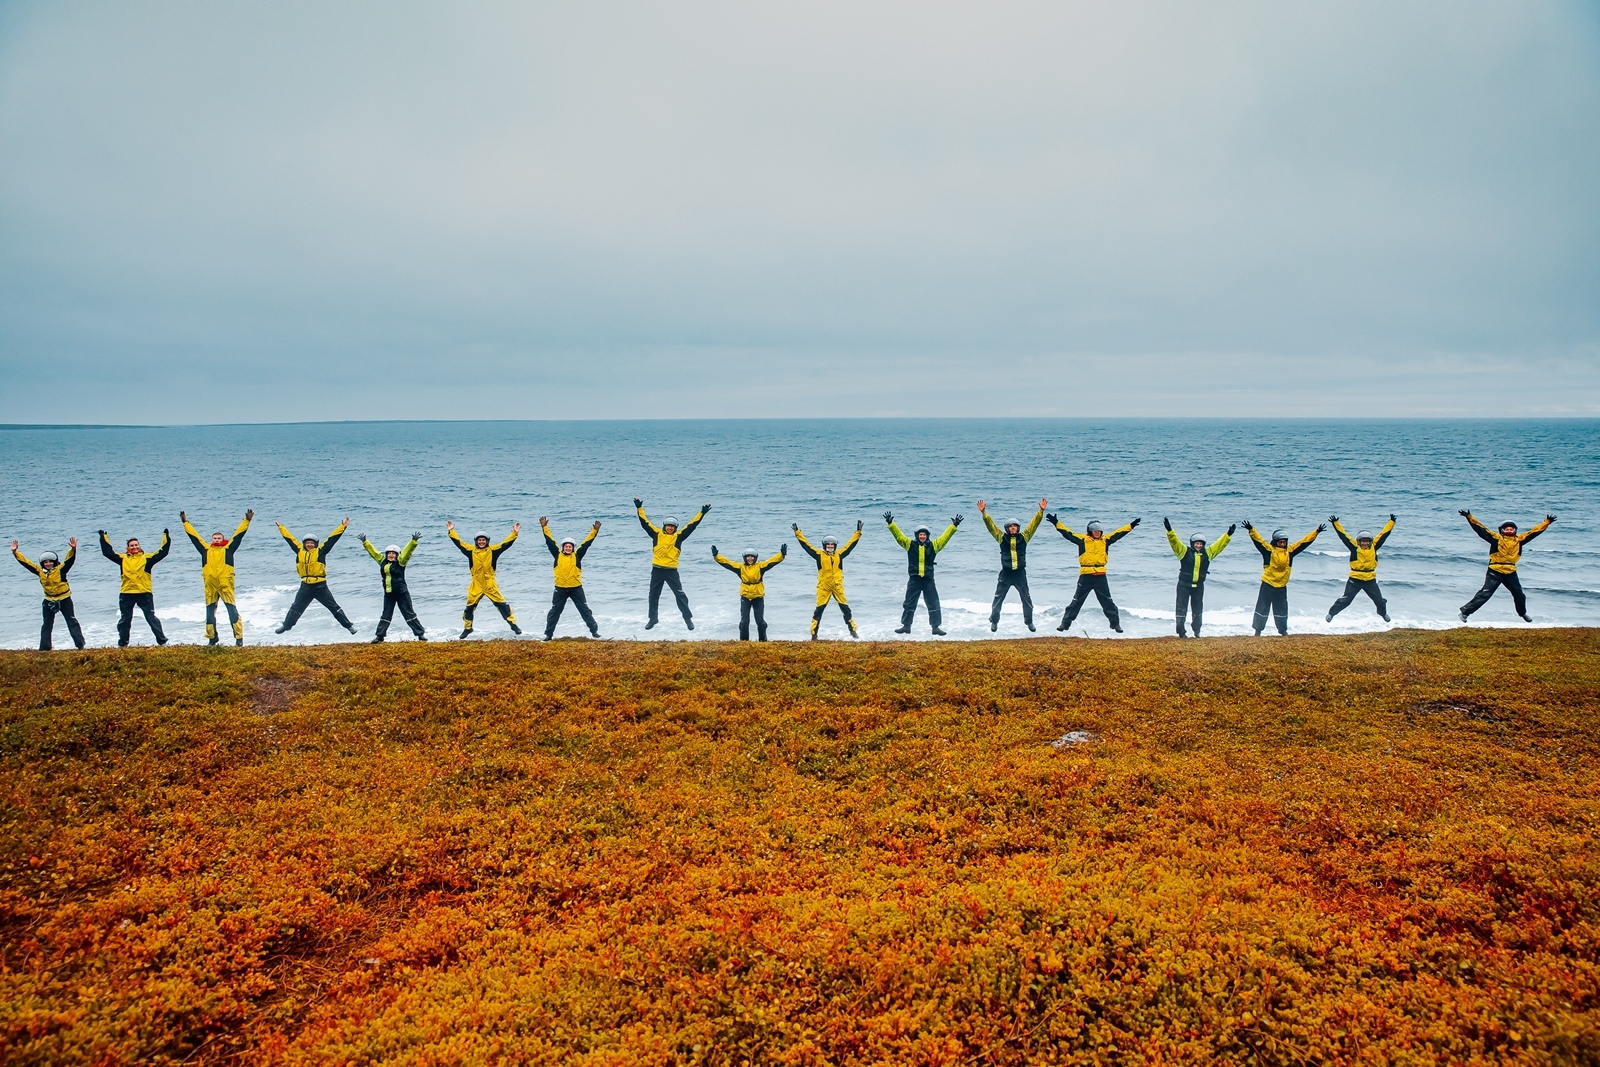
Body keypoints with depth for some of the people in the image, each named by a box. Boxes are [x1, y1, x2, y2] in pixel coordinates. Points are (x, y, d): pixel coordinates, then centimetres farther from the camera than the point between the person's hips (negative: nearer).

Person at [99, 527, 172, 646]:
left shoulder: (146, 558, 4)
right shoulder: (123, 558, 8)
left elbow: (162, 552, 1)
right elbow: (108, 552, 9)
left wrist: (166, 538, -1)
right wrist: (104, 538, 10)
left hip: (145, 593, -2)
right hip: (126, 594, 2)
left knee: (151, 618, 1)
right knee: (124, 620, 13)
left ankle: (162, 641, 4)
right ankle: (122, 644, 24)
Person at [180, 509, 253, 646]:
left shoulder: (228, 548, 9)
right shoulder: (206, 549, 14)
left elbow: (238, 534, 7)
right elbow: (194, 536, 19)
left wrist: (247, 521, 4)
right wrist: (185, 523, 22)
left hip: (226, 584, -3)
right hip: (210, 585, 3)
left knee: (232, 610, -5)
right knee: (210, 611, 9)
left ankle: (239, 637, -5)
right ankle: (212, 638, 18)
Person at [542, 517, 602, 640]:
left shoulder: (577, 555, 1)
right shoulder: (558, 555, 3)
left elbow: (587, 543, -2)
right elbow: (550, 541, 2)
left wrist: (595, 531, -8)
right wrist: (544, 528, 0)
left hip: (576, 588, -1)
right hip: (560, 589, 1)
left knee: (585, 610, 6)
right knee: (554, 612, 8)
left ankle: (594, 630, 13)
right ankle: (548, 634, 17)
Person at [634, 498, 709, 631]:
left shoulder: (678, 536, 3)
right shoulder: (657, 534, 4)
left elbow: (692, 525, 1)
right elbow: (645, 523, 5)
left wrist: (702, 513, -2)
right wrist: (639, 508, 2)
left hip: (672, 570, -1)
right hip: (657, 570, 2)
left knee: (680, 595, 1)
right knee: (654, 595, 11)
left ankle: (688, 619, 11)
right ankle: (652, 619, 24)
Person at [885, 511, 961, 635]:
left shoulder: (933, 545, 4)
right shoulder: (910, 544, 2)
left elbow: (945, 536, 1)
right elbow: (898, 535, -3)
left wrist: (954, 526, -8)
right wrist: (890, 523, -13)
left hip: (928, 580, 0)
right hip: (914, 579, 0)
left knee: (933, 604, 2)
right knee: (909, 604, 6)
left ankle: (935, 627, 11)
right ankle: (906, 626, 17)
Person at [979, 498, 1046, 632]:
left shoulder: (1024, 537, 1)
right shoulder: (1002, 537, 0)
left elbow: (1034, 523, -2)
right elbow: (990, 525, -6)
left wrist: (1041, 511, -12)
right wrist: (983, 512, -17)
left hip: (1020, 573, 1)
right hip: (1006, 573, -1)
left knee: (1026, 599, 9)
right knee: (998, 598, 6)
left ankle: (1029, 621, 26)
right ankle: (994, 621, 20)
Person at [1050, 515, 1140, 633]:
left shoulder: (1105, 540, 9)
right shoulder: (1082, 539, -1)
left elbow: (1118, 533, 14)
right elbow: (1067, 533, -5)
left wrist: (1131, 525, 12)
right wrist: (1056, 523, -11)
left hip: (1101, 576, 2)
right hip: (1086, 576, -2)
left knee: (1108, 602, 9)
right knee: (1076, 601, 4)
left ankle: (1115, 623, 19)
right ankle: (1065, 623, 10)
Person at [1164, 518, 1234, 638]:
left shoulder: (1207, 553, 5)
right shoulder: (1185, 551, -5)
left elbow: (1219, 544, 7)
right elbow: (1175, 541, -15)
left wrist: (1228, 535, 1)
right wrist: (1169, 530, -28)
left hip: (1198, 586, 4)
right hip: (1184, 585, -4)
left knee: (1198, 609, 12)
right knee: (1182, 608, -2)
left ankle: (1197, 631, 26)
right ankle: (1181, 631, 4)